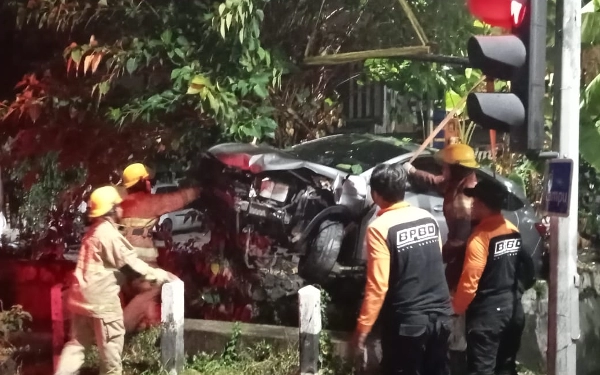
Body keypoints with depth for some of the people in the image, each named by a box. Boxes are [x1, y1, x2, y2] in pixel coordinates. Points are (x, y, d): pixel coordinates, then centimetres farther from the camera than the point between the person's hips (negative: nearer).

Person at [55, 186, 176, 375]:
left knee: (78, 341, 13)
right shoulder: (108, 233, -16)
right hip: (101, 297, -9)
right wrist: (160, 276, -9)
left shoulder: (94, 231, 15)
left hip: (83, 295, 9)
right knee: (111, 341, 6)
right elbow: (130, 263, -16)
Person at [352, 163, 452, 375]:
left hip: (407, 322, -6)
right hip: (440, 315, 6)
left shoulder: (380, 228, -15)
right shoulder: (428, 218, 3)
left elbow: (378, 285, -18)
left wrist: (363, 327, -12)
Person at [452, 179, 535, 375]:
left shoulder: (481, 235, -17)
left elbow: (470, 280, -19)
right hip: (514, 308, 8)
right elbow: (527, 270, 12)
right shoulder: (515, 232, 5)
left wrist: (456, 307, -6)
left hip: (488, 311, -8)